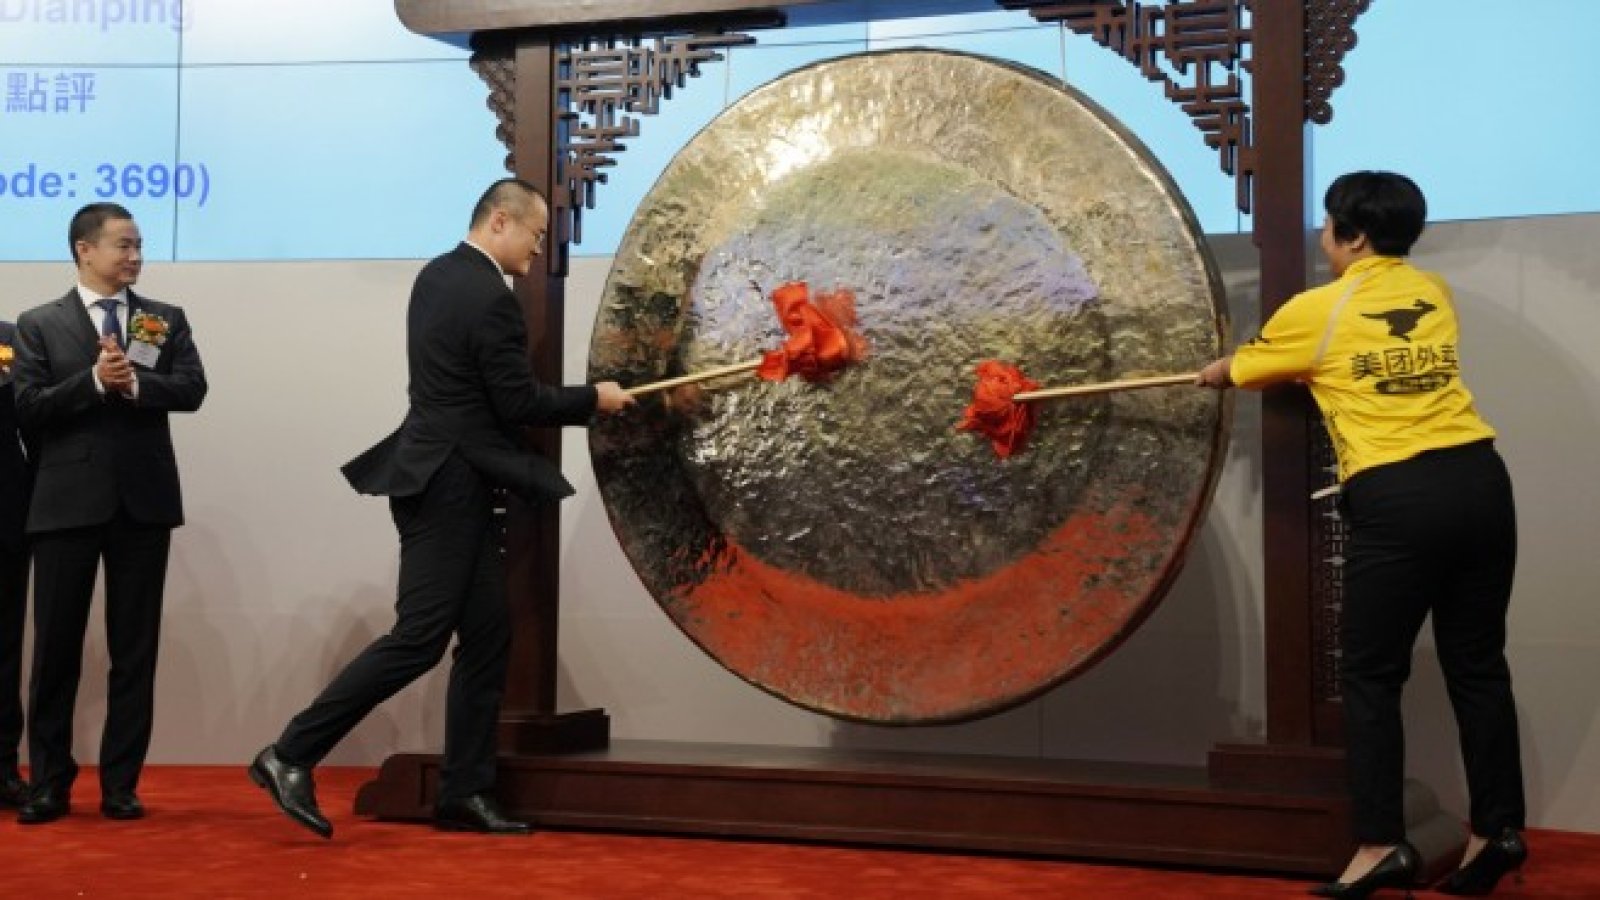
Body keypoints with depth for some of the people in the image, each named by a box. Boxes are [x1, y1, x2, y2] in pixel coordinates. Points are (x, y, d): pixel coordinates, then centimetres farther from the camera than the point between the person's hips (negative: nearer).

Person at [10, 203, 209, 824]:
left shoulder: (166, 320, 10)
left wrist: (135, 383, -17)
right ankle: (49, 783, 14)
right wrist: (94, 381, -17)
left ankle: (120, 784, 12)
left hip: (143, 501, 2)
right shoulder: (39, 325, 5)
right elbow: (28, 407, -5)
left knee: (135, 651, 5)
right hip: (68, 503, -1)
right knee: (56, 649, 3)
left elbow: (192, 390, -3)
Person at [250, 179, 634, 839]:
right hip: (448, 484, -10)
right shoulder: (490, 299, -17)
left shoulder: (437, 274, 12)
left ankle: (463, 793, 13)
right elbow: (520, 402, -15)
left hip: (444, 476, 10)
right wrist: (593, 399, -1)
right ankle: (291, 755, -1)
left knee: (486, 635, 10)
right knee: (419, 637, -7)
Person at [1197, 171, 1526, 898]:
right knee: (1477, 663, 13)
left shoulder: (1317, 310, 1)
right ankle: (1498, 831, 18)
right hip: (1478, 479, 6)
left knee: (1370, 673, 4)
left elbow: (1241, 370, 20)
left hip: (1396, 498, -6)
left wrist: (1212, 374, 42)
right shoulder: (1433, 291, 15)